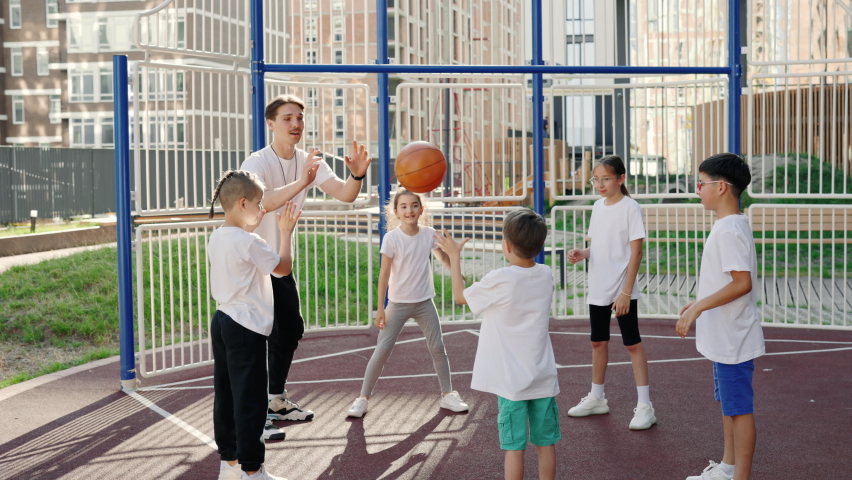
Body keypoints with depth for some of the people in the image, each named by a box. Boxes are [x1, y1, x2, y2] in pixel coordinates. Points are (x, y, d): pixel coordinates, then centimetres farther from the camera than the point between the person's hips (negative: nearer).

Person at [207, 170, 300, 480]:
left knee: (226, 395, 13)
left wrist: (250, 228, 24)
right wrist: (286, 232, 3)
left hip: (222, 321, 9)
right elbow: (283, 267, -6)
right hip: (246, 328, -9)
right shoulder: (250, 243, -18)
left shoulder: (217, 238, 7)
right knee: (250, 400, -1)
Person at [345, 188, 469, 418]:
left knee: (438, 347, 8)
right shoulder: (391, 239, -15)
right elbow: (384, 273, -12)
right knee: (382, 351, -5)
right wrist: (380, 308, -12)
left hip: (424, 302, 3)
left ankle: (448, 394, 23)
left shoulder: (429, 234, -6)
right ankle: (363, 398, 4)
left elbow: (442, 257, 11)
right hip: (398, 303, -3)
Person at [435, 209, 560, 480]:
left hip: (511, 381, -5)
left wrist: (454, 257, 9)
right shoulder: (546, 275, -1)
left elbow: (460, 296, 0)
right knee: (546, 443, 12)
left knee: (514, 447, 2)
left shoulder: (499, 280, -16)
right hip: (543, 378, 5)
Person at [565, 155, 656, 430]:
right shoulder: (598, 207, 9)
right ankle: (596, 398, 28)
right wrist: (582, 254, -6)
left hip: (622, 290, -7)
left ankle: (645, 406, 3)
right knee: (598, 342, 15)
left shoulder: (630, 208, -12)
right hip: (597, 288, 7)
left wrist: (625, 292, -18)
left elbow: (636, 252, -14)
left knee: (632, 343, -2)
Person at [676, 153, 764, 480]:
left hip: (733, 340, -11)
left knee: (739, 407, -2)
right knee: (728, 403, 20)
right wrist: (699, 303, 20)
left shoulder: (730, 230, -21)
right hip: (723, 338, 11)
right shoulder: (727, 225, 11)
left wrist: (698, 308, -25)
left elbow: (743, 282, -26)